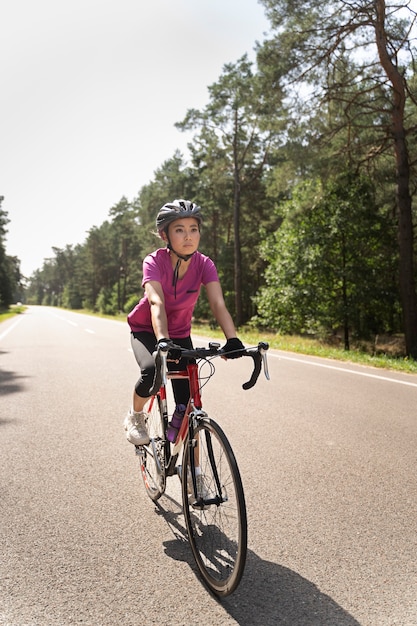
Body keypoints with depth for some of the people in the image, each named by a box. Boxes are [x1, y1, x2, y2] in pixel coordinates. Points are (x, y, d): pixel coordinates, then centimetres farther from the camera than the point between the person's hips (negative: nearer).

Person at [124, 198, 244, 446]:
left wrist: (232, 339, -46)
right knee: (153, 371, -34)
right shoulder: (154, 262, -25)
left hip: (180, 335, 2)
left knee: (188, 406, -6)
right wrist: (163, 341, -57)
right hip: (147, 330, -2)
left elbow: (218, 303, -30)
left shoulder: (204, 264, -17)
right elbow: (157, 303, -40)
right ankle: (136, 416, -2)